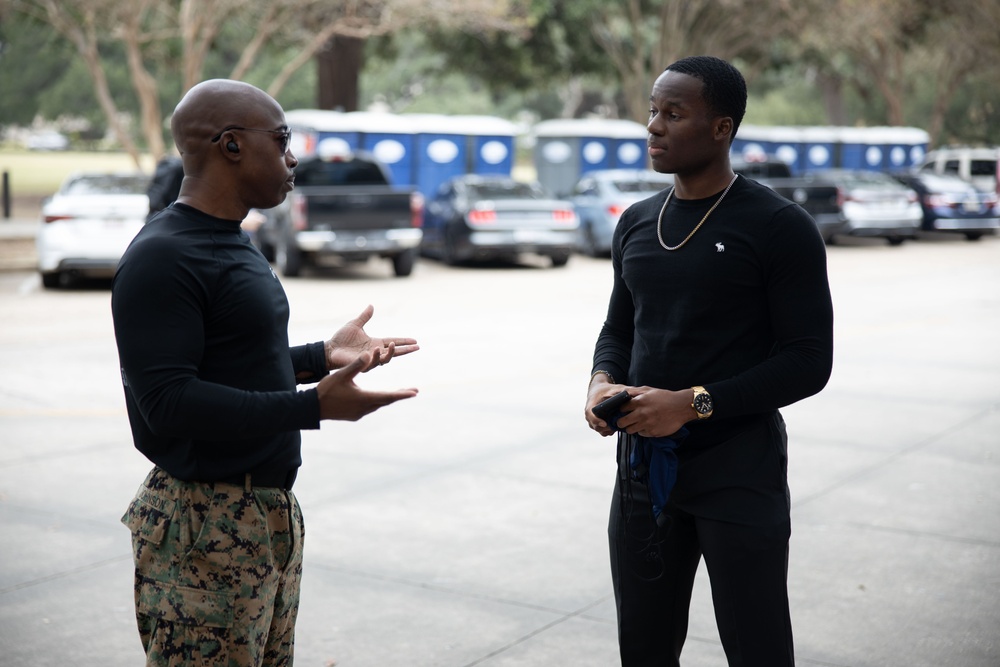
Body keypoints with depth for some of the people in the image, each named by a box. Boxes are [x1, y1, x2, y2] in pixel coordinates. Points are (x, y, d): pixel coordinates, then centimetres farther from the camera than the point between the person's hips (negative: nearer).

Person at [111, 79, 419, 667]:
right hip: (206, 527, -10)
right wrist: (312, 407, -28)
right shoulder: (162, 259, -18)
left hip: (272, 509, 10)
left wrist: (322, 356, 12)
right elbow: (167, 400, -25)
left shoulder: (232, 243, 15)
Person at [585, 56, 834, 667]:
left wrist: (694, 404, -20)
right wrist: (602, 381, -3)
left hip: (739, 471, -5)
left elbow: (809, 362, -12)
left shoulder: (780, 227, -9)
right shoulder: (637, 223, 10)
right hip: (644, 463, 6)